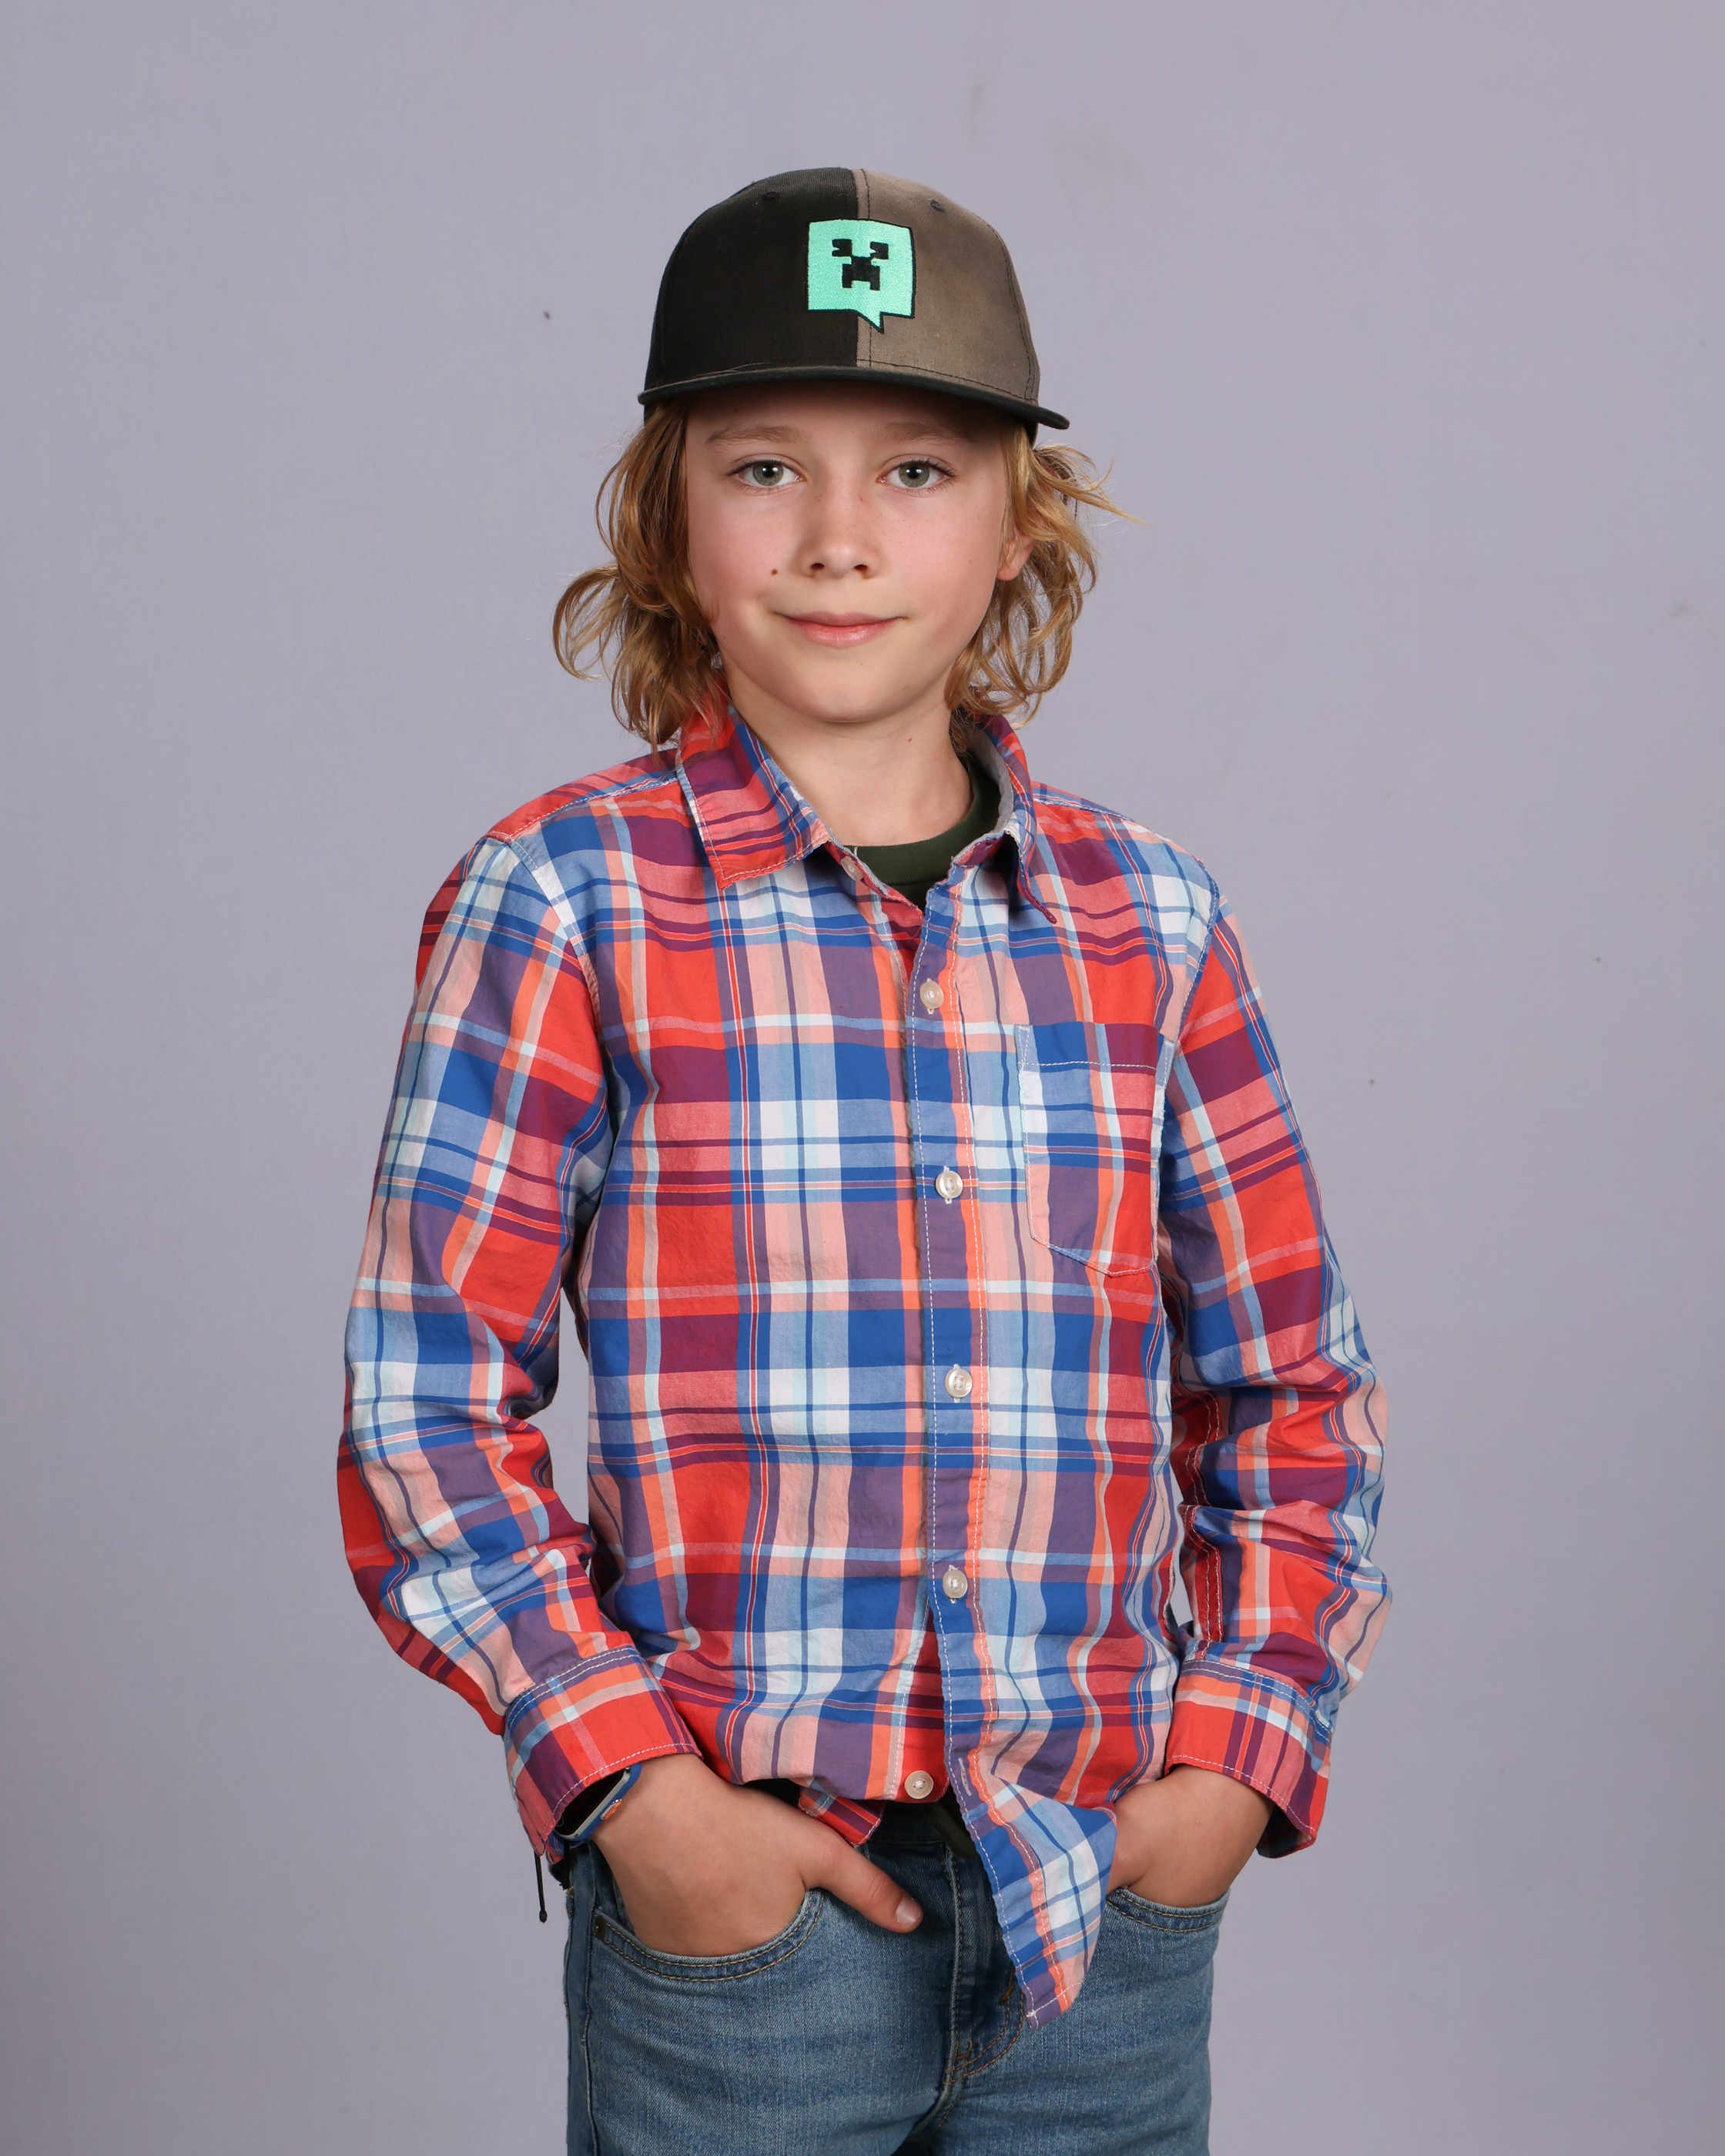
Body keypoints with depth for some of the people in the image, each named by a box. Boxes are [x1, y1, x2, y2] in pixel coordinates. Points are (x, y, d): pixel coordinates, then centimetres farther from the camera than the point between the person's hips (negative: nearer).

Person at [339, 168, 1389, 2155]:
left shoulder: (1149, 922, 5)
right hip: (735, 1893, -3)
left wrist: (1241, 1754, 1)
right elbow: (425, 1412, -4)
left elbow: (1291, 1393, 11)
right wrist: (632, 1789, -11)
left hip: (1107, 1904, 3)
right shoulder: (564, 907, -5)